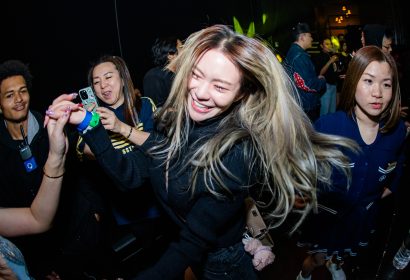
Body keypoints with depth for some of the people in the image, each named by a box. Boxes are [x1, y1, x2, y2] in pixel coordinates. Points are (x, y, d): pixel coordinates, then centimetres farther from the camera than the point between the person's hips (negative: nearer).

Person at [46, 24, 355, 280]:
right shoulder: (176, 119, -12)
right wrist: (89, 124, -18)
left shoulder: (239, 151, -32)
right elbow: (130, 174, -10)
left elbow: (194, 242, -27)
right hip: (169, 244, 6)